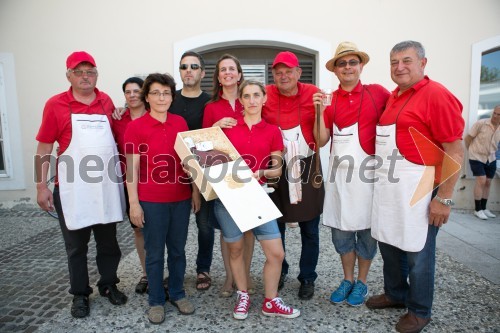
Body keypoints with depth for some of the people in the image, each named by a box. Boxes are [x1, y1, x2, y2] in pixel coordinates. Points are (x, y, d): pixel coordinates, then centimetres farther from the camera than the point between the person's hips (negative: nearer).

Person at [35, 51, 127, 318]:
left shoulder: (106, 102, 7)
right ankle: (79, 294, 28)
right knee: (76, 245, 11)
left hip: (107, 186, 3)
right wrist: (41, 186, -5)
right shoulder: (55, 104, -3)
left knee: (108, 241, 15)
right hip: (72, 188, -2)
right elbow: (44, 147, -1)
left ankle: (108, 285, 34)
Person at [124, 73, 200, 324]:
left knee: (177, 249, 15)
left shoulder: (180, 122, 5)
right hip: (151, 201, -3)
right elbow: (132, 168, -6)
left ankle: (177, 293, 33)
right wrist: (133, 203, -9)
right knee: (155, 252, 9)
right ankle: (156, 300, 28)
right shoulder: (135, 127, -6)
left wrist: (195, 190, 7)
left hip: (181, 198, 3)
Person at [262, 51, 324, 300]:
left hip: (307, 168, 0)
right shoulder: (265, 95, -5)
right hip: (276, 168, 1)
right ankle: (279, 271, 37)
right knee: (275, 226, 14)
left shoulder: (313, 94, -6)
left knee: (309, 229, 10)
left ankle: (307, 278, 29)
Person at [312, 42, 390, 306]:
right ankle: (347, 279, 30)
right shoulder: (329, 99, 5)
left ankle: (362, 282, 29)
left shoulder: (377, 93, -1)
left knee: (366, 229, 9)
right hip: (339, 172, 3)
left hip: (367, 171, -2)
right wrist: (320, 111, -11)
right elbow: (321, 140, 1)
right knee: (341, 230, 11)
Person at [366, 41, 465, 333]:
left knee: (418, 253, 7)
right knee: (389, 245, 19)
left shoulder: (437, 95, -11)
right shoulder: (393, 97, 13)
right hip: (387, 188, 8)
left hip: (419, 190, -8)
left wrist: (444, 198, -18)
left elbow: (456, 152, -15)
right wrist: (381, 180, 12)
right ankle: (395, 294, 40)